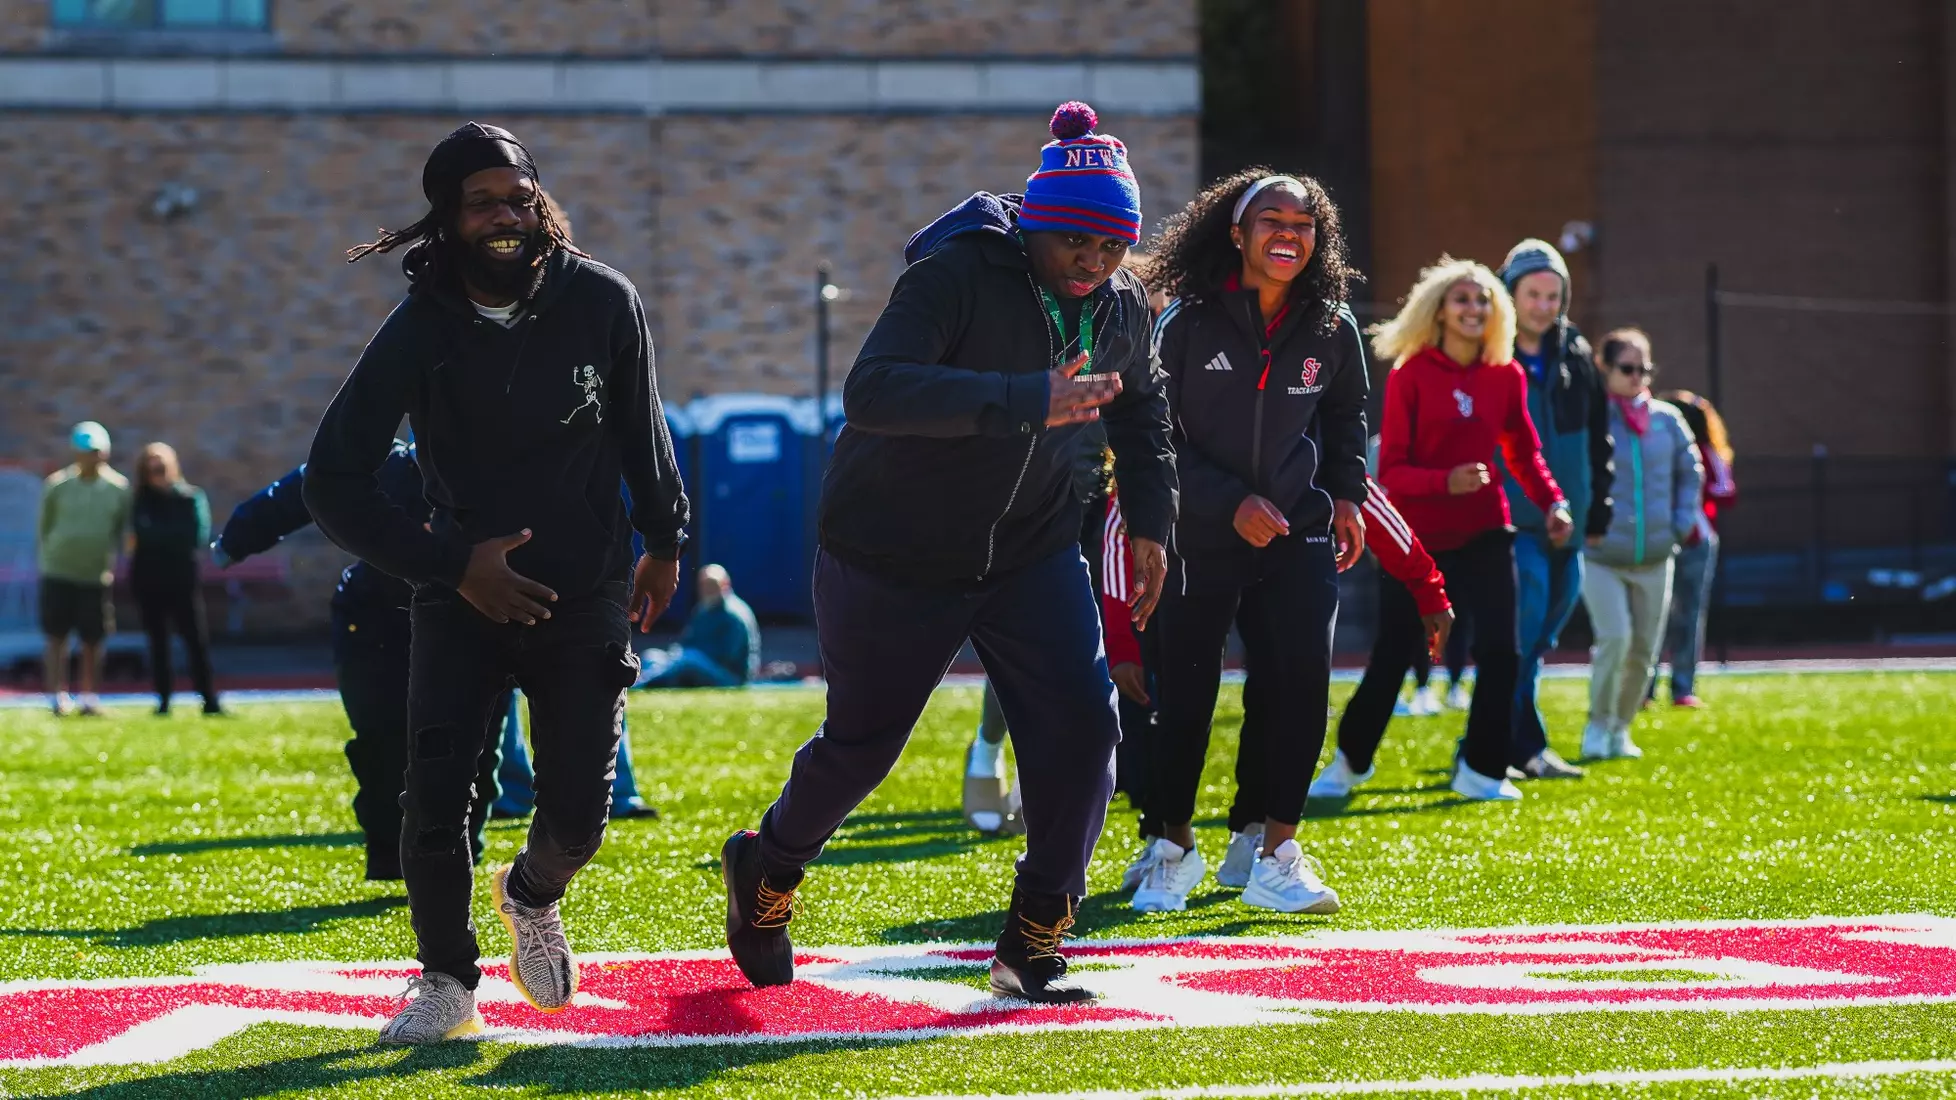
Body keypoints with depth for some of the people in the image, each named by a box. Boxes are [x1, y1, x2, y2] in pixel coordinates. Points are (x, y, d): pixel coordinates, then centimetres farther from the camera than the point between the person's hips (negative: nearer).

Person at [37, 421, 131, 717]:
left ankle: (90, 697, 13)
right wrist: (43, 562, 3)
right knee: (56, 637, -1)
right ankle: (57, 696, 2)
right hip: (58, 571, -1)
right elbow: (43, 528, 5)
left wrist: (111, 564, 4)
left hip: (97, 576, 1)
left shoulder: (118, 488, 1)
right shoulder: (57, 485, -3)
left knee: (93, 640, 4)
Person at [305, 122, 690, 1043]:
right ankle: (446, 983, 8)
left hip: (585, 595, 1)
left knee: (577, 817, -5)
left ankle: (533, 894, 31)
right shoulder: (418, 333, -14)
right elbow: (332, 485, -13)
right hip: (465, 590, -1)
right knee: (435, 796, -15)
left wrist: (664, 541, 18)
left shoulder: (602, 303, -9)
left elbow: (639, 428, 10)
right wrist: (450, 565, -18)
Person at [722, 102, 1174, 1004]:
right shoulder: (956, 276, -25)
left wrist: (1149, 518, 13)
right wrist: (1028, 401, -47)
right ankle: (765, 870, 39)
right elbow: (871, 391, -40)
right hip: (893, 550, -5)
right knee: (863, 742, 8)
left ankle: (1034, 943, 1)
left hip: (1031, 555, 5)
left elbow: (1140, 409, 20)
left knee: (1081, 725, -11)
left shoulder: (1121, 308, -3)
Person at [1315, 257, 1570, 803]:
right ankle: (1350, 761, 24)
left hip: (1484, 533, 3)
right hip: (1416, 537, -3)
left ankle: (1481, 770, 5)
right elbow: (1390, 469, -11)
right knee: (1392, 656, 2)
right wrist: (1445, 482, -29)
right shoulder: (1410, 375, -9)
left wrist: (1551, 501, -2)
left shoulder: (1506, 377, 3)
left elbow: (1523, 451, 15)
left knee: (1500, 649, -9)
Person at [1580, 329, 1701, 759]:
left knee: (1644, 651, 7)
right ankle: (1598, 725, 0)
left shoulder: (1667, 419, 5)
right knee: (1615, 638, -18)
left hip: (1655, 559, 4)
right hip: (1602, 558, -4)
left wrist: (1683, 523, 6)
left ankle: (1621, 728, 25)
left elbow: (1691, 471, 16)